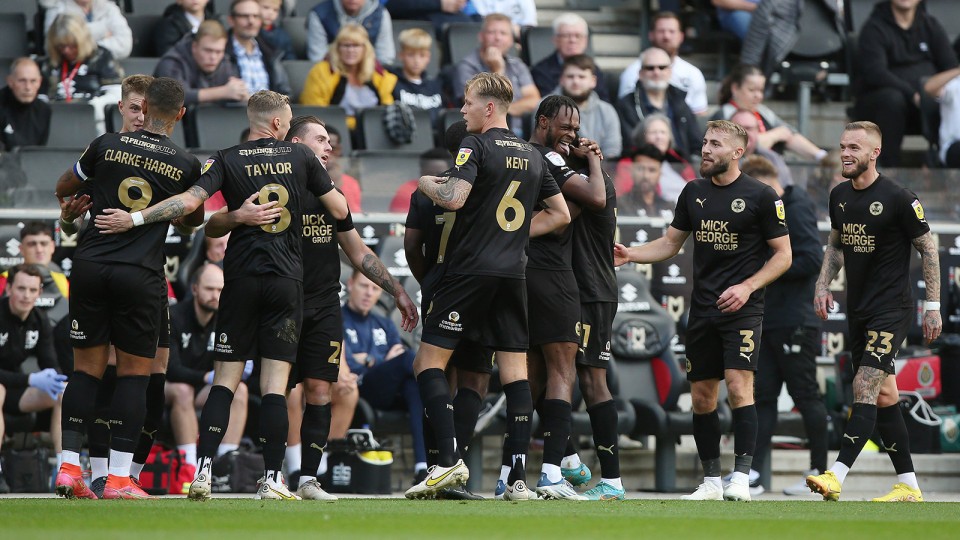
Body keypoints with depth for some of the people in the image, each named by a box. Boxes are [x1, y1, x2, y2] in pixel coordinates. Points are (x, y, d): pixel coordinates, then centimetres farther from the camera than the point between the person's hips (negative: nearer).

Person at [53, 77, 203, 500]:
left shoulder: (107, 145, 1)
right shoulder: (186, 165, -1)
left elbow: (63, 188, 18)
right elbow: (195, 219, 18)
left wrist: (67, 212, 41)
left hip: (90, 265, 2)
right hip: (140, 275, -2)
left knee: (87, 368, 9)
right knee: (134, 373, 5)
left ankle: (68, 469, 3)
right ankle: (119, 478, -1)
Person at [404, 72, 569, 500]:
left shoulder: (476, 146, -6)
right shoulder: (531, 156, 14)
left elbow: (454, 197, -20)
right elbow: (560, 214, 19)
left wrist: (426, 183, -1)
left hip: (470, 269, -6)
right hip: (514, 273, 6)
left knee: (428, 361, -1)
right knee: (515, 370, 5)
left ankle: (449, 460, -15)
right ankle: (518, 476, -1)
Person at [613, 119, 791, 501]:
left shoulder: (760, 196, -5)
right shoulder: (694, 192, 11)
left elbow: (782, 255, -2)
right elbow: (670, 243, 18)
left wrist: (747, 287, -14)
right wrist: (629, 254, 1)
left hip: (742, 308, -6)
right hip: (702, 309, 6)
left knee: (739, 385, -18)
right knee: (701, 395, 6)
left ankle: (741, 478, -17)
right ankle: (711, 482, 14)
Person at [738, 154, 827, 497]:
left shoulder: (797, 210, -11)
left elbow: (812, 260, -21)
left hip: (795, 322, -9)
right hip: (768, 322, 9)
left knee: (805, 395, -1)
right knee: (761, 396, 3)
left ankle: (819, 473, 7)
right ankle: (752, 475, -1)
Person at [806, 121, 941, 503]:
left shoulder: (898, 199, -12)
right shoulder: (839, 196, 8)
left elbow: (928, 249, -6)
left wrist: (932, 306, -8)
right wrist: (823, 285, 7)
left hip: (891, 309, -8)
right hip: (858, 310, 8)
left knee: (865, 387, -17)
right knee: (883, 396, 9)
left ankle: (836, 476, -26)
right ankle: (908, 485, 14)